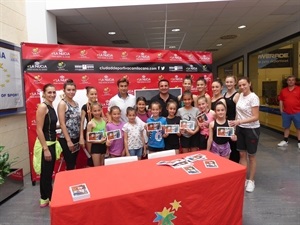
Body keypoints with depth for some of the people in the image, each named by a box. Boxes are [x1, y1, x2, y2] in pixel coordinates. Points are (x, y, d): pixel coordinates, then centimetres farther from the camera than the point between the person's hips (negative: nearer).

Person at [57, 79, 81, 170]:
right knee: (70, 166, 2)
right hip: (66, 139, -7)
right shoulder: (62, 104, -10)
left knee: (73, 164, 15)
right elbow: (62, 124, -15)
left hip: (76, 138, 7)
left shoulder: (76, 103, 10)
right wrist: (68, 141, -17)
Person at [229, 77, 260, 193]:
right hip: (240, 128, 6)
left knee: (251, 156, 9)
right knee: (242, 154, 12)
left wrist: (239, 121, -30)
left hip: (252, 129, -6)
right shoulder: (240, 95, 4)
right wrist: (235, 124, 8)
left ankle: (251, 180, 25)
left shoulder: (253, 97, -18)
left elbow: (256, 117, -21)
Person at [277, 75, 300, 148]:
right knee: (286, 127, 12)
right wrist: (281, 110, 6)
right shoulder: (283, 90, 6)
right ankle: (285, 141, 24)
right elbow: (281, 101, 11)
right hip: (286, 113, 3)